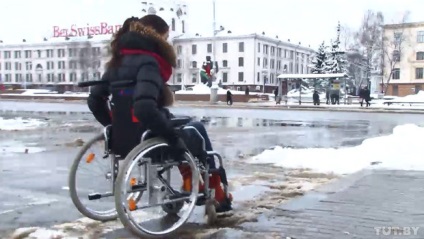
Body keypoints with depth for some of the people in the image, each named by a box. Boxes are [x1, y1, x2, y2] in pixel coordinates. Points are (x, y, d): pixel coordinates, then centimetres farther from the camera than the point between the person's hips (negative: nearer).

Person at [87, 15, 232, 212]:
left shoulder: (120, 60, 8)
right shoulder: (147, 62, -18)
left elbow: (94, 99, 12)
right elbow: (144, 108, -33)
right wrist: (173, 138, -23)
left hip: (120, 139, 8)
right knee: (197, 129, 17)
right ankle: (216, 193, 25)